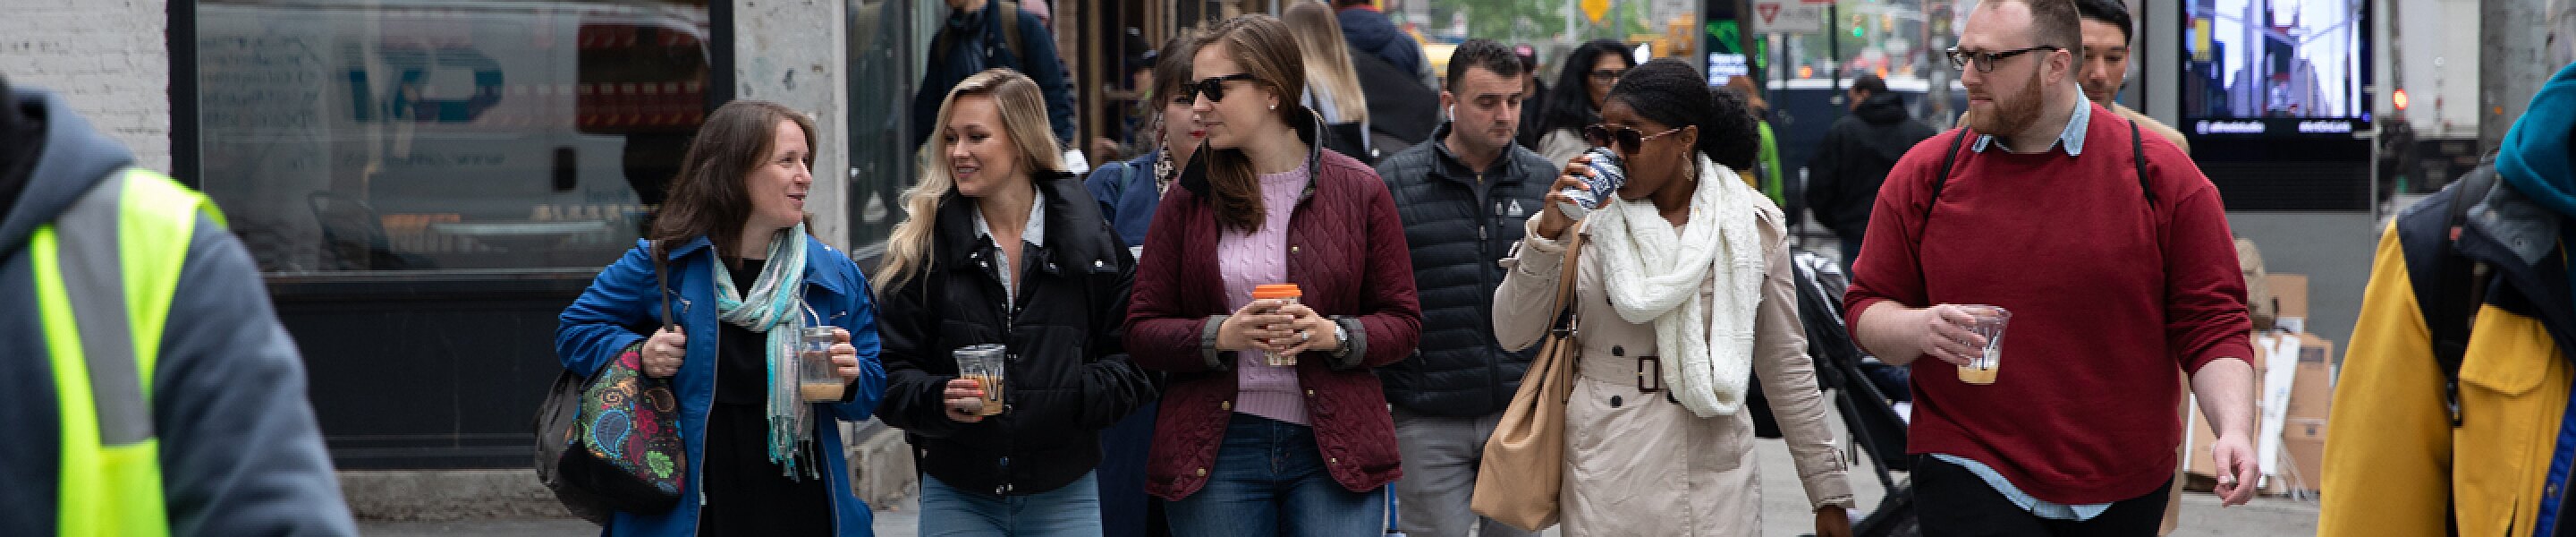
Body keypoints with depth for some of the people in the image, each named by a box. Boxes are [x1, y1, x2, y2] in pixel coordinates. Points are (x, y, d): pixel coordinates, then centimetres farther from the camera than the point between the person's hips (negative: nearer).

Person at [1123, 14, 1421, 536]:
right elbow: (1142, 330, 4)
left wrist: (1336, 335, -14)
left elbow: (1403, 322, 5)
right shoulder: (1189, 199, 5)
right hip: (1216, 450, 1)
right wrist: (1220, 334, -14)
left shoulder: (1358, 189, 4)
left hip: (1333, 453, -1)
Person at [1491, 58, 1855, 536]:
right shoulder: (1589, 215, 0)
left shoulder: (1752, 224, -1)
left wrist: (1829, 493, 6)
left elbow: (1785, 364, 4)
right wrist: (1547, 235, -16)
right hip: (1606, 475, 0)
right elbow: (1513, 335, -3)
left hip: (1714, 476, 0)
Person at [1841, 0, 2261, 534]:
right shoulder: (1923, 175, 2)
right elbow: (1867, 310, 6)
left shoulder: (2163, 175, -2)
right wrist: (1918, 329, -16)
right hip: (1970, 481, 0)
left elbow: (2212, 321, -3)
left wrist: (2234, 430, -17)